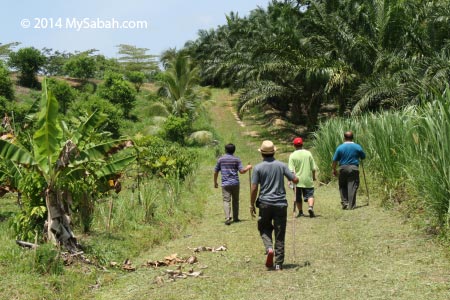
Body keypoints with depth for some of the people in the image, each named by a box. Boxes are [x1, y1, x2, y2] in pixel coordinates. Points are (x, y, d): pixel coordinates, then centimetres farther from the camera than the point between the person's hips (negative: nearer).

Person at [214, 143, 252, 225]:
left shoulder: (220, 159, 4)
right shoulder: (237, 159, 1)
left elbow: (215, 172, 7)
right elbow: (241, 171, -5)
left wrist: (215, 182, 19)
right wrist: (248, 167, 14)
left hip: (225, 184, -1)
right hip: (235, 183, 1)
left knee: (226, 201, -4)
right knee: (235, 201, 14)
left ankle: (227, 218, -18)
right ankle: (235, 218, 20)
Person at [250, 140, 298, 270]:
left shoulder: (258, 168, -4)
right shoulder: (282, 165, 0)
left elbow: (254, 188, -6)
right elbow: (295, 180, 1)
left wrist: (252, 205, 3)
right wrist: (294, 176, 25)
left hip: (265, 203, -1)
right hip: (280, 203, 1)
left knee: (265, 229, 18)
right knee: (280, 234, 7)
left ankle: (269, 248, -10)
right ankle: (279, 263, 9)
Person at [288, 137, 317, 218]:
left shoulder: (292, 155, -6)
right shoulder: (308, 153, -1)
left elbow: (291, 170, -11)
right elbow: (313, 168, 3)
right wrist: (314, 176, 17)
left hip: (297, 180, 0)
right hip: (308, 179, 1)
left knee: (298, 198, 12)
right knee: (310, 195, 2)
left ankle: (300, 212, 18)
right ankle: (310, 207, -22)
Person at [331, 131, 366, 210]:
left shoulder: (340, 147, -1)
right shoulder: (357, 147, -1)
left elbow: (335, 160, 0)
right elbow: (363, 157, 10)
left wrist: (334, 170, 12)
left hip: (343, 168, 1)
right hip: (353, 168, 0)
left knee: (342, 186, 14)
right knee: (352, 187, 2)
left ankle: (344, 203, 7)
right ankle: (351, 205, 1)